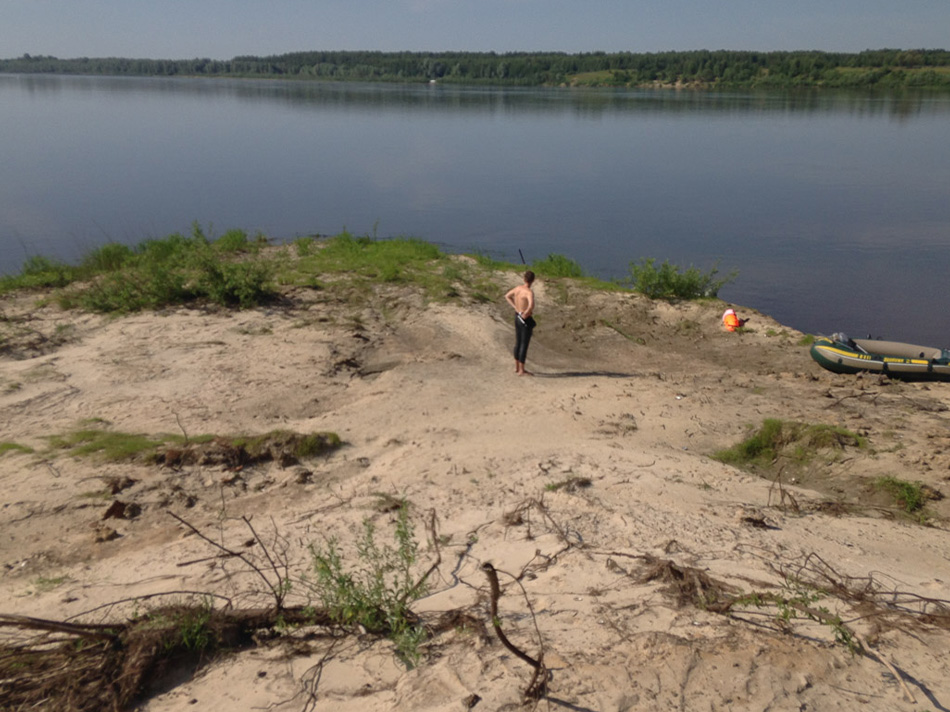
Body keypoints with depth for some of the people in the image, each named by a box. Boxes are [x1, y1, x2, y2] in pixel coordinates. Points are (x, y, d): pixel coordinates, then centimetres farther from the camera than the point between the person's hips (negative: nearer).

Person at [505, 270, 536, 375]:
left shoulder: (518, 288, 1)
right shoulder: (529, 292, -23)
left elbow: (507, 296, 15)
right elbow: (531, 305, -40)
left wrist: (516, 308, 7)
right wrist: (526, 314, -21)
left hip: (517, 317, 8)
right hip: (526, 320, -8)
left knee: (518, 343, 18)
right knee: (524, 344, -1)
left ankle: (517, 367, 29)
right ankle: (521, 371, 4)